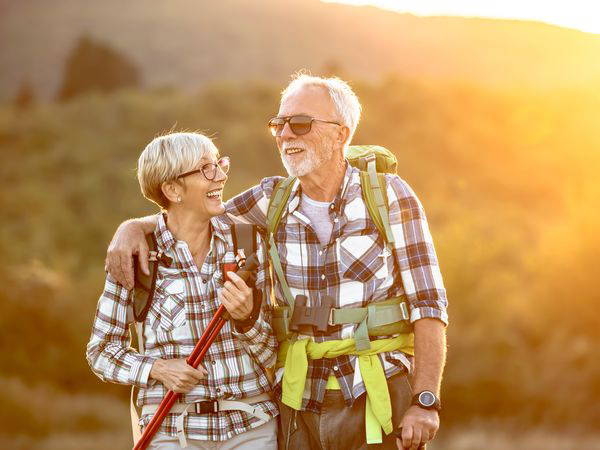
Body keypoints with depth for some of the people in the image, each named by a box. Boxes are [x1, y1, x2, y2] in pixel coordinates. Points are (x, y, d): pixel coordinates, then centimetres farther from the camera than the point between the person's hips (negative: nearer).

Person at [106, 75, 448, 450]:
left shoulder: (389, 195, -5)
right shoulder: (274, 200, 5)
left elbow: (429, 305, -7)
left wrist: (426, 402, -14)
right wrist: (133, 228, -4)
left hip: (378, 403, -3)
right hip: (300, 402, 3)